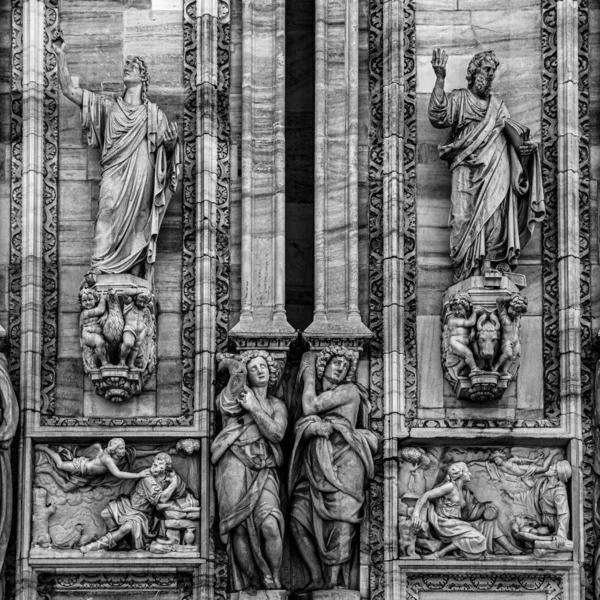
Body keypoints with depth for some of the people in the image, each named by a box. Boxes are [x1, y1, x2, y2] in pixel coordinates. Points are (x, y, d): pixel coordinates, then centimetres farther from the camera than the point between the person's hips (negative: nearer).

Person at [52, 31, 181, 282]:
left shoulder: (153, 113, 14)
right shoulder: (108, 104, 13)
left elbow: (169, 145, 18)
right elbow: (69, 90, 8)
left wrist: (172, 137, -3)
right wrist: (60, 55, 1)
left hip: (141, 177, 1)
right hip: (114, 175, -1)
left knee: (137, 225, -4)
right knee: (108, 214, -21)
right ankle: (98, 268, -30)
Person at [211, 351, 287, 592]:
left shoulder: (277, 406, 20)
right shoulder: (239, 394, 15)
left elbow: (276, 433, 2)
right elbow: (238, 367, 0)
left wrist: (253, 408, 1)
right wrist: (226, 362, 19)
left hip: (264, 470, 1)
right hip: (235, 465, -1)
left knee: (270, 525, -22)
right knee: (240, 528, -14)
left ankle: (273, 582, -11)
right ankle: (251, 584, -8)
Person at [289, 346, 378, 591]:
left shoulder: (349, 391, 8)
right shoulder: (319, 395, 26)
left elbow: (309, 408, 0)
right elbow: (300, 427, 11)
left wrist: (310, 373, 12)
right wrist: (314, 425, -12)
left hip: (342, 461, -6)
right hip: (315, 467, 6)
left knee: (340, 522, -15)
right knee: (298, 519, -10)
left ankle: (334, 582, -19)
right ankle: (317, 578, -10)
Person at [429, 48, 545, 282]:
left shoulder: (497, 105, 23)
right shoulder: (458, 99, 10)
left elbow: (510, 128, 13)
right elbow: (438, 116, -8)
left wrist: (521, 145, -9)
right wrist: (440, 78, -15)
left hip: (495, 171, 3)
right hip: (467, 169, -3)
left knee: (494, 216, -9)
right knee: (465, 217, -12)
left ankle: (490, 267, -14)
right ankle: (465, 270, -16)